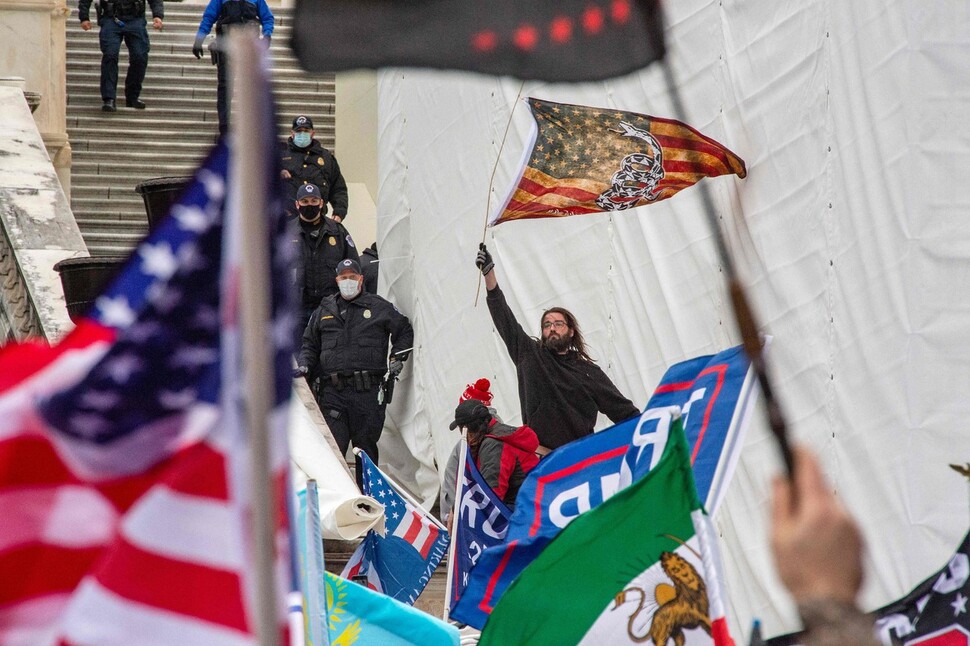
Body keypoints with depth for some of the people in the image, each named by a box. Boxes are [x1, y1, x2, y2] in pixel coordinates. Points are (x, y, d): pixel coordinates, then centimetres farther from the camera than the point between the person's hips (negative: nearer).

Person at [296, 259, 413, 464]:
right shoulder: (324, 311, 19)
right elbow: (310, 344, 25)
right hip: (332, 391, 1)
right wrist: (304, 366, 8)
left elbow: (404, 331, 21)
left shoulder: (378, 307, 11)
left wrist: (397, 358, 10)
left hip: (367, 392, -1)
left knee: (366, 444, 3)